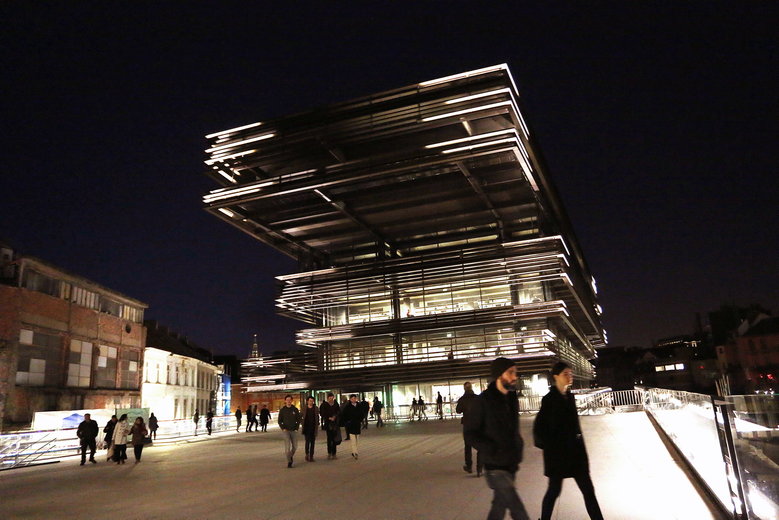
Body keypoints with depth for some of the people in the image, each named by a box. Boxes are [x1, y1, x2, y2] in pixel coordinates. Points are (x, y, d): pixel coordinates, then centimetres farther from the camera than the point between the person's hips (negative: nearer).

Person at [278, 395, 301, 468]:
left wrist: (296, 428, -1)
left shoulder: (295, 409, 3)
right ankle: (289, 462, -5)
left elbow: (298, 420, 9)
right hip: (286, 430, -2)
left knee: (295, 446, 5)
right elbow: (280, 421, 5)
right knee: (287, 446, -12)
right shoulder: (282, 410, 1)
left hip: (293, 430, 2)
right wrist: (283, 428, -7)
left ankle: (291, 456, 34)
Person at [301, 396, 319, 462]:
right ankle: (307, 454, 11)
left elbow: (317, 417, 7)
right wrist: (303, 426, 1)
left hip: (313, 427, 1)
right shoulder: (304, 408, 1)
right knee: (307, 441, -8)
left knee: (312, 442, 4)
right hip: (307, 427, -1)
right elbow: (303, 417, 6)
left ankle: (311, 456, 11)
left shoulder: (316, 408, 4)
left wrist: (317, 426, 1)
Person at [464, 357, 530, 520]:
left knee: (500, 506, 16)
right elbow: (469, 433, -11)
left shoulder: (512, 398, 7)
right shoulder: (483, 401, -14)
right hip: (496, 467, -7)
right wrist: (493, 451, -20)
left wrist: (518, 449, 8)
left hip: (510, 465, 7)